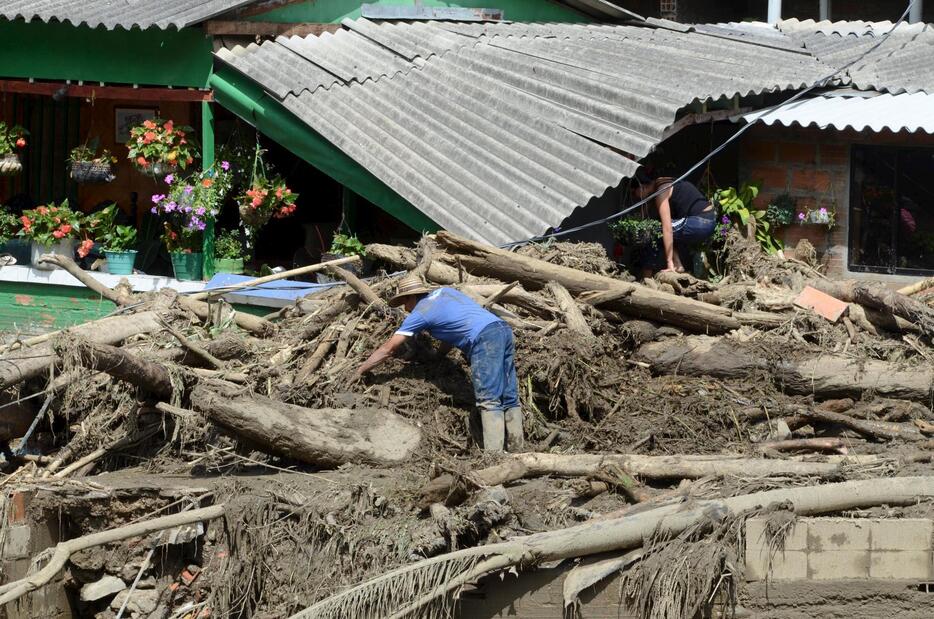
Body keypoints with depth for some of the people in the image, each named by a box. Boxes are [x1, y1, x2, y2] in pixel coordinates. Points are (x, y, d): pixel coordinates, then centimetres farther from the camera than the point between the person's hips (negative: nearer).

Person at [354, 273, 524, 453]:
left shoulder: (419, 313, 5)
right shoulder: (444, 292, 25)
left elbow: (388, 348, 7)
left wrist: (360, 370, 15)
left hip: (485, 339, -8)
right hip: (503, 330, 8)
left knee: (489, 401, -13)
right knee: (509, 398, 5)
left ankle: (493, 451, -24)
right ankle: (515, 449, 2)